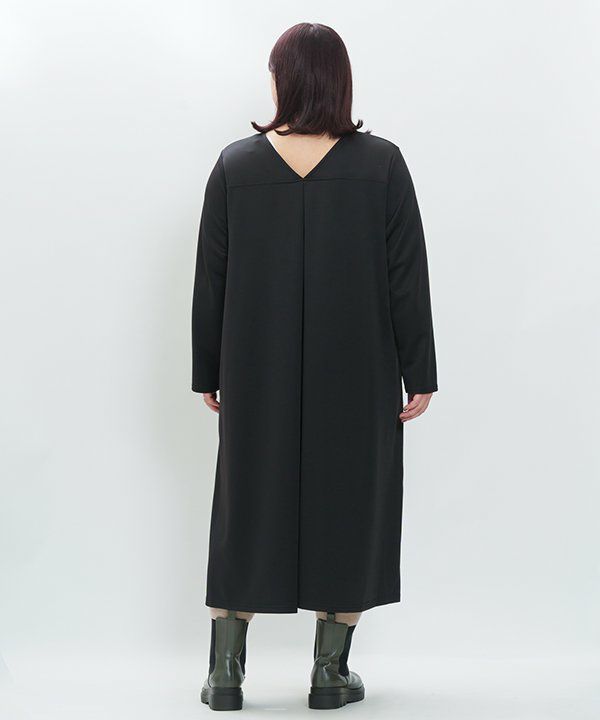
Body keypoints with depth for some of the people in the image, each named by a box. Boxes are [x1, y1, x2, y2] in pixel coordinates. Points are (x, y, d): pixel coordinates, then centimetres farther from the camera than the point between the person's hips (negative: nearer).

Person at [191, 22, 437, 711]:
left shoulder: (235, 165, -3)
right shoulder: (381, 164, -6)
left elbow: (209, 280, 0)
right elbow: (407, 278, -6)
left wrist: (208, 373, 10)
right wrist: (419, 375, 1)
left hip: (257, 378, 1)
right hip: (357, 378, -1)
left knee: (248, 505, 12)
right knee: (348, 504, 11)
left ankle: (225, 673, 18)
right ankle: (330, 672, 18)